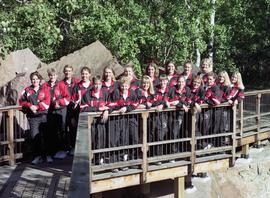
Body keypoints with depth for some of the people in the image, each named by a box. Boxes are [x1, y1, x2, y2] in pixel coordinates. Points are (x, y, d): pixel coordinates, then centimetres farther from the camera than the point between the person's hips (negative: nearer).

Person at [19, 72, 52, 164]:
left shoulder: (44, 90, 9)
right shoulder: (27, 90, 12)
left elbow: (47, 101, -3)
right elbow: (21, 101, 8)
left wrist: (37, 107, -13)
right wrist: (30, 106, -8)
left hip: (43, 115, 0)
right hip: (32, 117, 1)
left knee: (45, 135, 2)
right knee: (35, 136, -5)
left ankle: (47, 155, 12)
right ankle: (38, 156, 4)